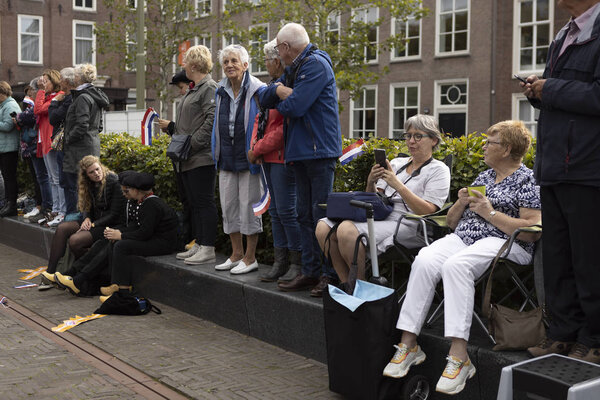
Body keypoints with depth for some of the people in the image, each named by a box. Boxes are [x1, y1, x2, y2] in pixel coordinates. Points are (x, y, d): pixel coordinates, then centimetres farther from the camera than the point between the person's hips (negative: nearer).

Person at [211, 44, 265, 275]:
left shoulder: (257, 90, -8)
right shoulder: (221, 91, 11)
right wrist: (217, 152, 17)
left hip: (248, 158, -7)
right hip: (227, 158, 7)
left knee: (249, 204, -2)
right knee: (228, 205, 10)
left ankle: (250, 258, 7)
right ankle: (236, 254, 22)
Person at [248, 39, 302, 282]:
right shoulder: (273, 86, 18)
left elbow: (285, 127, -20)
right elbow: (261, 118, 20)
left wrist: (259, 149, -13)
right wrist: (254, 144, 3)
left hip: (283, 157, -10)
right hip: (269, 158, 10)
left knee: (286, 210, -8)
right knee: (275, 210, 12)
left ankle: (298, 263, 3)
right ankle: (281, 261, 20)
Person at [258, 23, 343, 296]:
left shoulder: (316, 64, -10)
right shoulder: (293, 69, 20)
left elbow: (295, 106, -19)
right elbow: (265, 99, 15)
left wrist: (281, 102, 3)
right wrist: (280, 90, -5)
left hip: (319, 149, -10)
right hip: (300, 150, 10)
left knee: (322, 215, -8)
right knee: (304, 214, 11)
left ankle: (332, 274, -2)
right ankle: (310, 271, 17)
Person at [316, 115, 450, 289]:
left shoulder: (438, 170, 4)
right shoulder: (396, 163, 23)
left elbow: (427, 212, -10)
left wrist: (397, 185, -15)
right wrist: (371, 183, -2)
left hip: (406, 226, -7)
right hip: (379, 217, 7)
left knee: (347, 230, -30)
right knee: (324, 227, -14)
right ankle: (346, 283, -7)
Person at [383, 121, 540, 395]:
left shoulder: (527, 180, 2)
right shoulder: (483, 177, 24)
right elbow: (451, 221, 24)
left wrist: (490, 213, -11)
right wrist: (461, 203, 3)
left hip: (503, 242, -6)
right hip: (463, 237, 6)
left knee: (455, 265, -36)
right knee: (424, 261, -24)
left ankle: (459, 357, -37)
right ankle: (408, 344, -24)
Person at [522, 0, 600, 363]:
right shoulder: (562, 39, 17)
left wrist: (550, 89, -13)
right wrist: (538, 91, 5)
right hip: (555, 169, 9)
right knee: (557, 261, 15)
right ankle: (564, 333, 26)